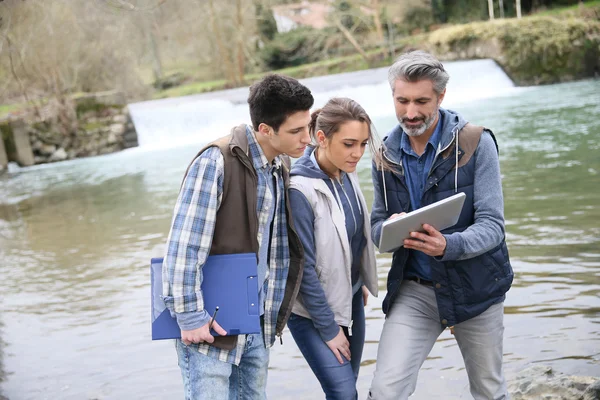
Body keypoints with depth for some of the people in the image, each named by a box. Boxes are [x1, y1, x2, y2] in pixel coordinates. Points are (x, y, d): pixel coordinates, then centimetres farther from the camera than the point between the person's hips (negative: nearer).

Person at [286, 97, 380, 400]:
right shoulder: (301, 189, -26)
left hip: (350, 298, 7)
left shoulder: (346, 172, -4)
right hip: (313, 309, -7)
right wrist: (329, 328, -15)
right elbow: (303, 267, -21)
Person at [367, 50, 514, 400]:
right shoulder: (387, 154, 0)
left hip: (475, 288, -2)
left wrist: (447, 246, -37)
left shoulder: (476, 144, -12)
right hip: (414, 289, 2)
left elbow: (492, 225, -17)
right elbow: (377, 225, 6)